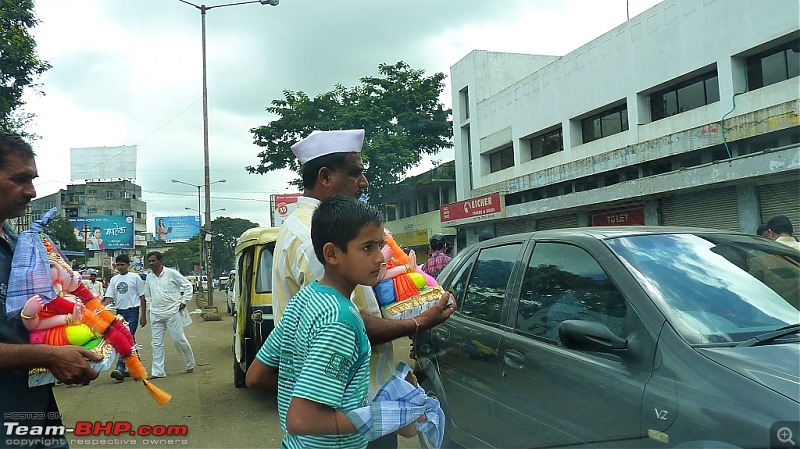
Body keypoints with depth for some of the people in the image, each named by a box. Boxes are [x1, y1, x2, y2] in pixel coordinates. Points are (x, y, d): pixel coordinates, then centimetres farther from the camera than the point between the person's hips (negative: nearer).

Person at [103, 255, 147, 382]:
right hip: (119, 312, 5)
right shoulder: (114, 280, 12)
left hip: (132, 311, -5)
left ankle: (120, 369, -16)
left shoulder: (135, 277, -1)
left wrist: (143, 315, -2)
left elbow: (142, 297, 1)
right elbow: (109, 297, 8)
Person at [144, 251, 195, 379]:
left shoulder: (171, 273, -5)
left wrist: (184, 301, -5)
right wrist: (152, 306, 12)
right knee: (157, 343, 2)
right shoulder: (149, 277, 9)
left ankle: (190, 364, 18)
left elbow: (188, 285, 0)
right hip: (156, 314, 5)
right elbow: (147, 295, 24)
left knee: (179, 339, -2)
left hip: (173, 312, -5)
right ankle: (157, 371, 7)